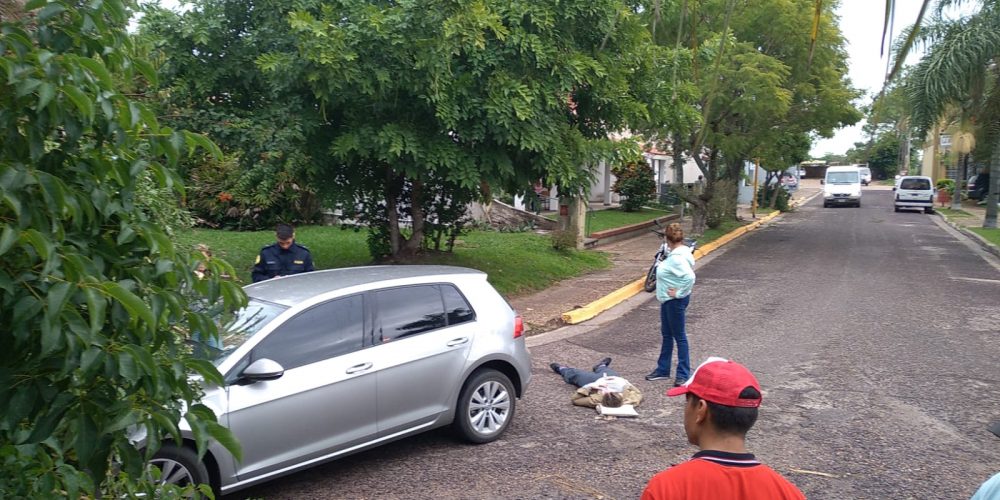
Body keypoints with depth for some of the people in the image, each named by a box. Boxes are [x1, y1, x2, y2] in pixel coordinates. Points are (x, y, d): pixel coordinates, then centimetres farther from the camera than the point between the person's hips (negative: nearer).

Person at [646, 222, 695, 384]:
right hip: (668, 300, 11)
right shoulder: (676, 253, 5)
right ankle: (663, 370, 30)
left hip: (675, 301, -11)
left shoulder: (677, 258, -25)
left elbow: (690, 277, -35)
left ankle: (683, 374, 12)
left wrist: (679, 293, -24)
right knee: (666, 335, 18)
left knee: (679, 336, 1)